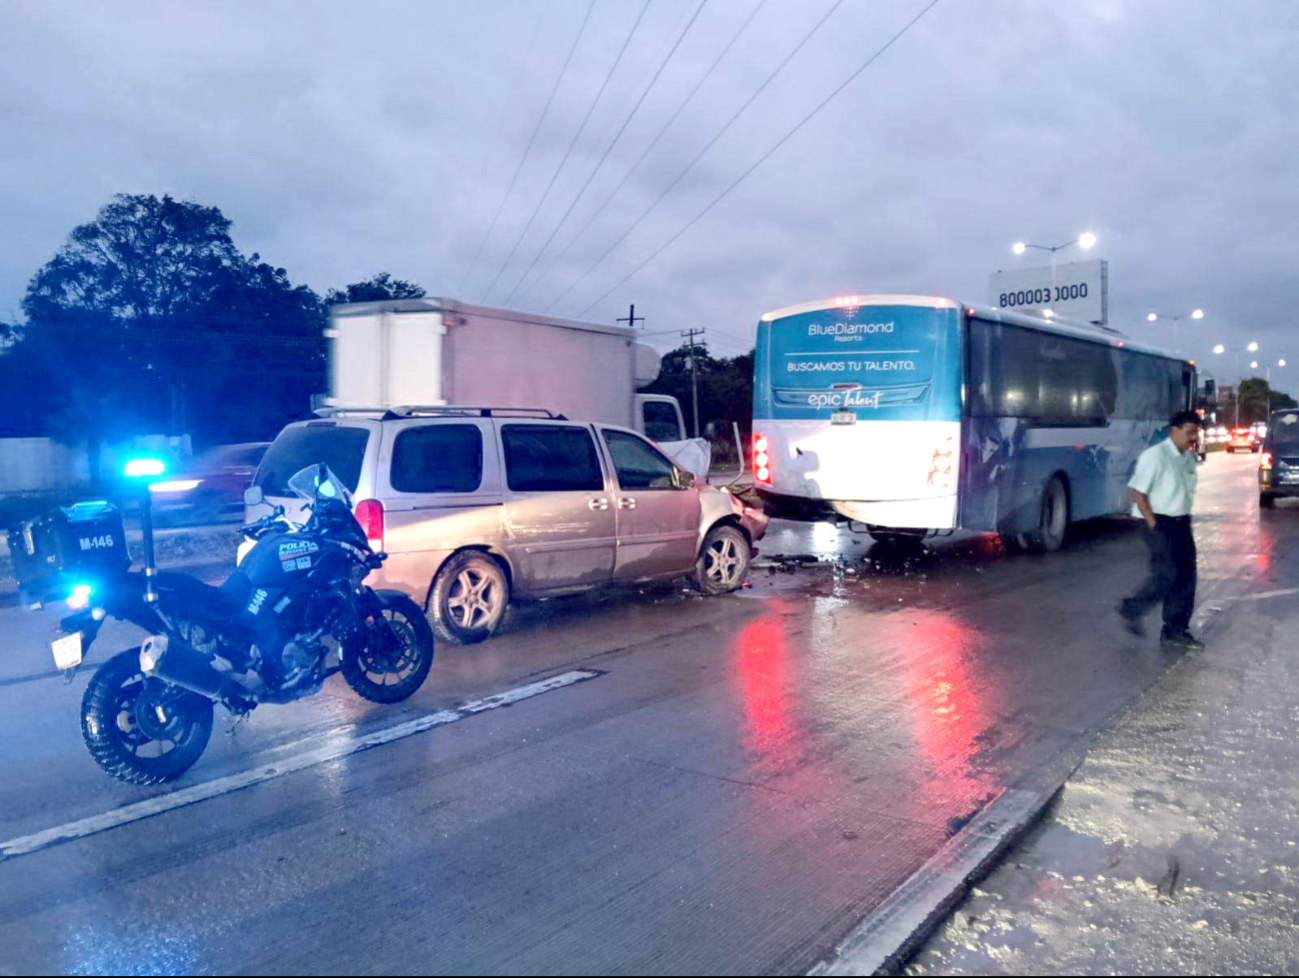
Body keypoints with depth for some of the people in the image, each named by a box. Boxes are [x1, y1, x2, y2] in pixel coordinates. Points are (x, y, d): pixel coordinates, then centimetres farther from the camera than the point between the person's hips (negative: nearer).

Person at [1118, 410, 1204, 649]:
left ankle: (1176, 631, 16)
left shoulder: (1189, 457, 9)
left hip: (1182, 523, 8)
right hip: (1162, 525, -8)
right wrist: (1153, 524, -15)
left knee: (1186, 576, 7)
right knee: (1167, 575, -11)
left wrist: (1185, 517, 11)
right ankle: (1131, 610, 11)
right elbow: (1138, 492, -15)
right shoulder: (1156, 456, -15)